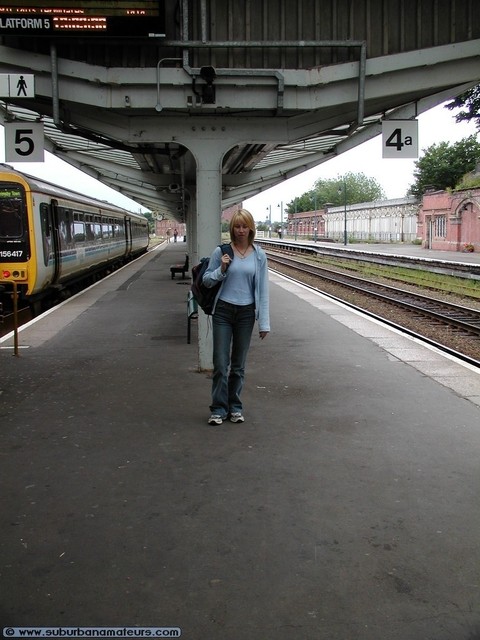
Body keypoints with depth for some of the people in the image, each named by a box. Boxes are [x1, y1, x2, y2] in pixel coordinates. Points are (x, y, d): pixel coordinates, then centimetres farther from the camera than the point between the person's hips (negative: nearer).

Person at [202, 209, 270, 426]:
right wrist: (221, 270, -15)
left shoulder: (259, 255, 1)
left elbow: (263, 289, 1)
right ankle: (219, 409, 11)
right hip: (223, 311, -1)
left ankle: (235, 407, 23)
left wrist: (264, 323, -1)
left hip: (246, 313, 1)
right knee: (220, 363, -1)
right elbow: (206, 280, 5)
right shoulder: (221, 251, -2)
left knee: (238, 364, 11)